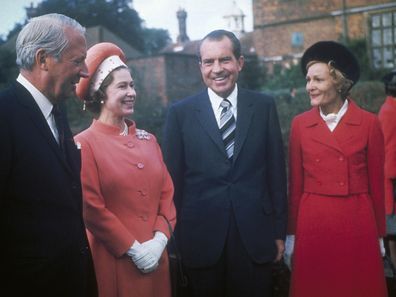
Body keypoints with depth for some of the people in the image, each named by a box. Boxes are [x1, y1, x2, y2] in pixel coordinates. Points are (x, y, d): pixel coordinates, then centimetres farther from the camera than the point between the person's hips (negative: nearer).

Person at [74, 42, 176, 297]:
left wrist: (160, 239, -7)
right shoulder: (85, 144, -9)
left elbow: (167, 192, 7)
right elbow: (91, 208, -13)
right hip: (114, 261, -5)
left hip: (156, 257, 5)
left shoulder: (148, 140, 9)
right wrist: (133, 248, -14)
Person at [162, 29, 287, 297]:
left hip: (255, 237, 1)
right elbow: (173, 179, 1)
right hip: (201, 237, 0)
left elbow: (276, 172, 4)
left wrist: (279, 231, 4)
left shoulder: (264, 106, 2)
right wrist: (175, 238, 1)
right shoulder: (181, 113, -1)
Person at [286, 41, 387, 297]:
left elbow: (376, 182, 1)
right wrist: (291, 234, 4)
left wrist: (379, 234, 3)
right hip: (312, 223, 1)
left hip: (358, 223, -1)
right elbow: (295, 183, 3)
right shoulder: (299, 124, 0)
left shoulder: (369, 123, -4)